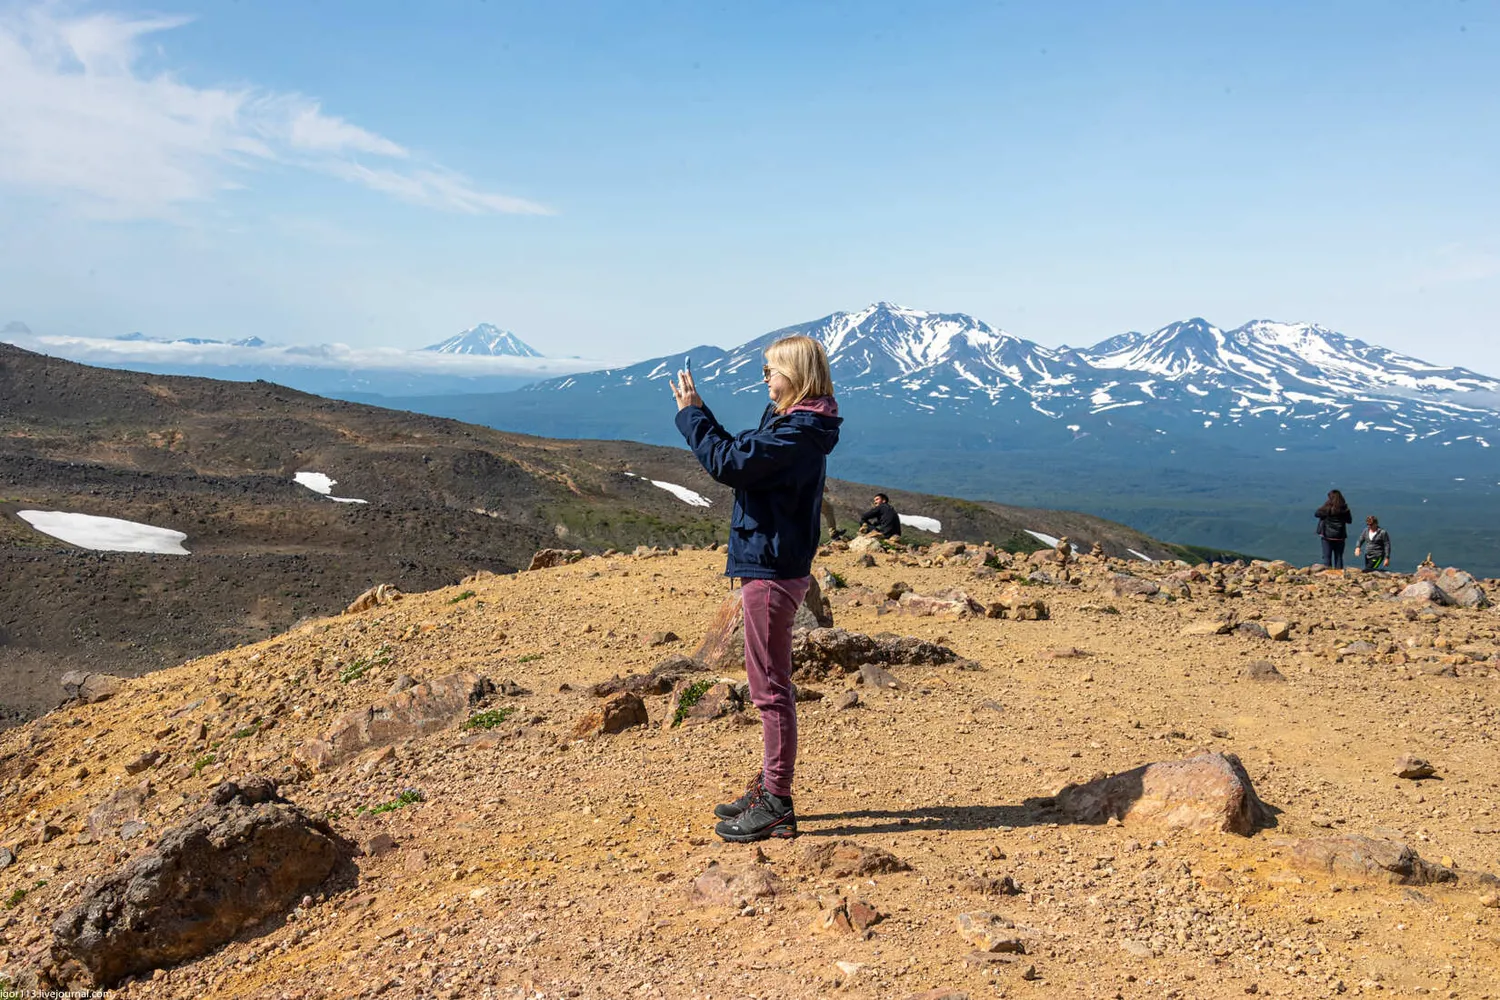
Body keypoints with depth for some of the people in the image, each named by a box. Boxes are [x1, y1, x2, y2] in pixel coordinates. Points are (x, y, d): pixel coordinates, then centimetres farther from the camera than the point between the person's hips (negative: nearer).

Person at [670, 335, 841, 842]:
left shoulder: (798, 431, -19)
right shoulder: (790, 423, 13)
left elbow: (728, 462, -23)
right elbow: (739, 453, 18)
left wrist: (690, 413, -11)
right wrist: (697, 411, 12)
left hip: (772, 571, -11)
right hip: (769, 565, 11)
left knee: (771, 688, -4)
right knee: (770, 686, 18)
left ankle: (776, 807, 5)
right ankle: (768, 789, 31)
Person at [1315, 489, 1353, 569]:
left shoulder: (1327, 508, -14)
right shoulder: (1344, 509, -6)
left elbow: (1316, 514, 1)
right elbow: (1349, 520, 7)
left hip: (1327, 536, -2)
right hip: (1340, 537, 2)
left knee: (1327, 557, 6)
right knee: (1339, 557, 12)